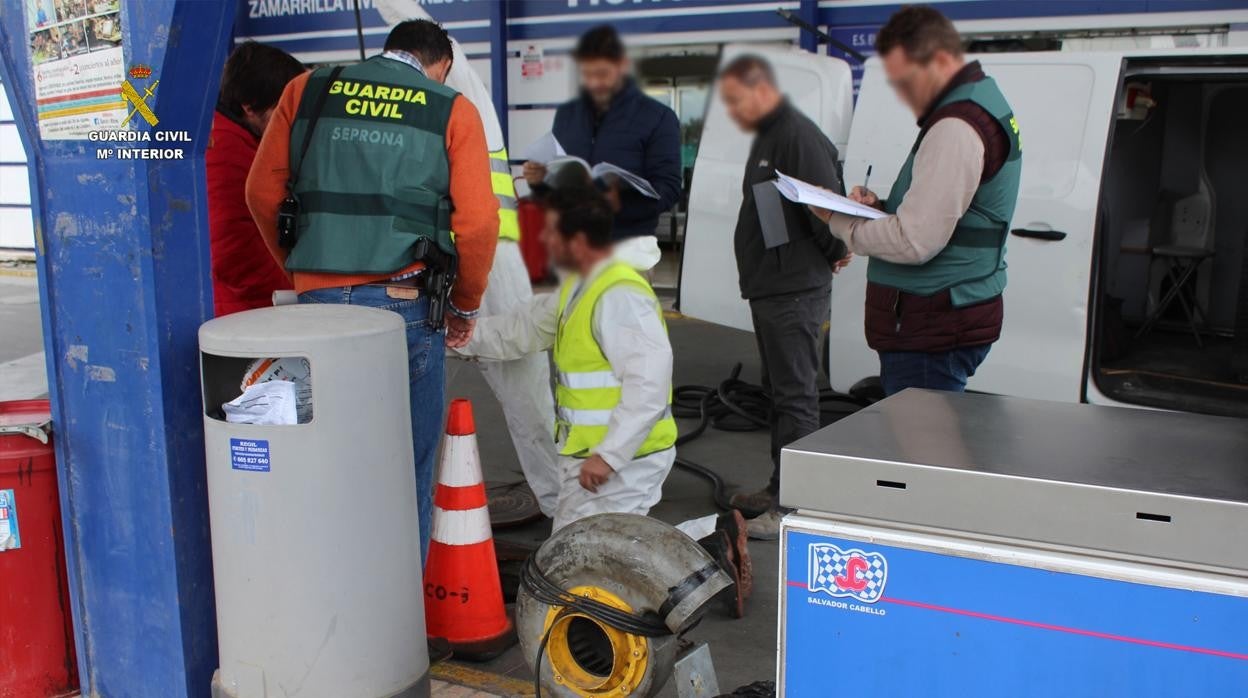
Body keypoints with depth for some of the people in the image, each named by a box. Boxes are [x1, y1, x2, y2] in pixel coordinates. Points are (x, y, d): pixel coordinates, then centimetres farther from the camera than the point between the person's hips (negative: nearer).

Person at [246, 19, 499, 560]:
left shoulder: (306, 91, 11)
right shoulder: (452, 111, 4)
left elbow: (263, 192, 9)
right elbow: (477, 222, -3)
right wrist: (465, 307, 11)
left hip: (317, 299, 3)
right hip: (404, 301, -2)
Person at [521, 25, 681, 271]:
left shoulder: (657, 118, 0)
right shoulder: (566, 115, 15)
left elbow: (668, 190, -8)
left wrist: (620, 199, -26)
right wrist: (540, 180, -3)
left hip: (627, 246, -4)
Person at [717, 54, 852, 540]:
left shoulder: (797, 136, -17)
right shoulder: (767, 136, 17)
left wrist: (835, 254, -10)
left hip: (795, 292, -11)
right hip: (770, 289, 11)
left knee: (795, 397, -8)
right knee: (779, 392, 17)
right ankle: (781, 489, 28)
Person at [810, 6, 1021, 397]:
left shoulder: (956, 127, -19)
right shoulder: (983, 106, 15)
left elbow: (914, 242, -23)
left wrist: (840, 222, -9)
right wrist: (881, 207, 7)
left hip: (931, 333, -11)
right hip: (950, 322, 11)